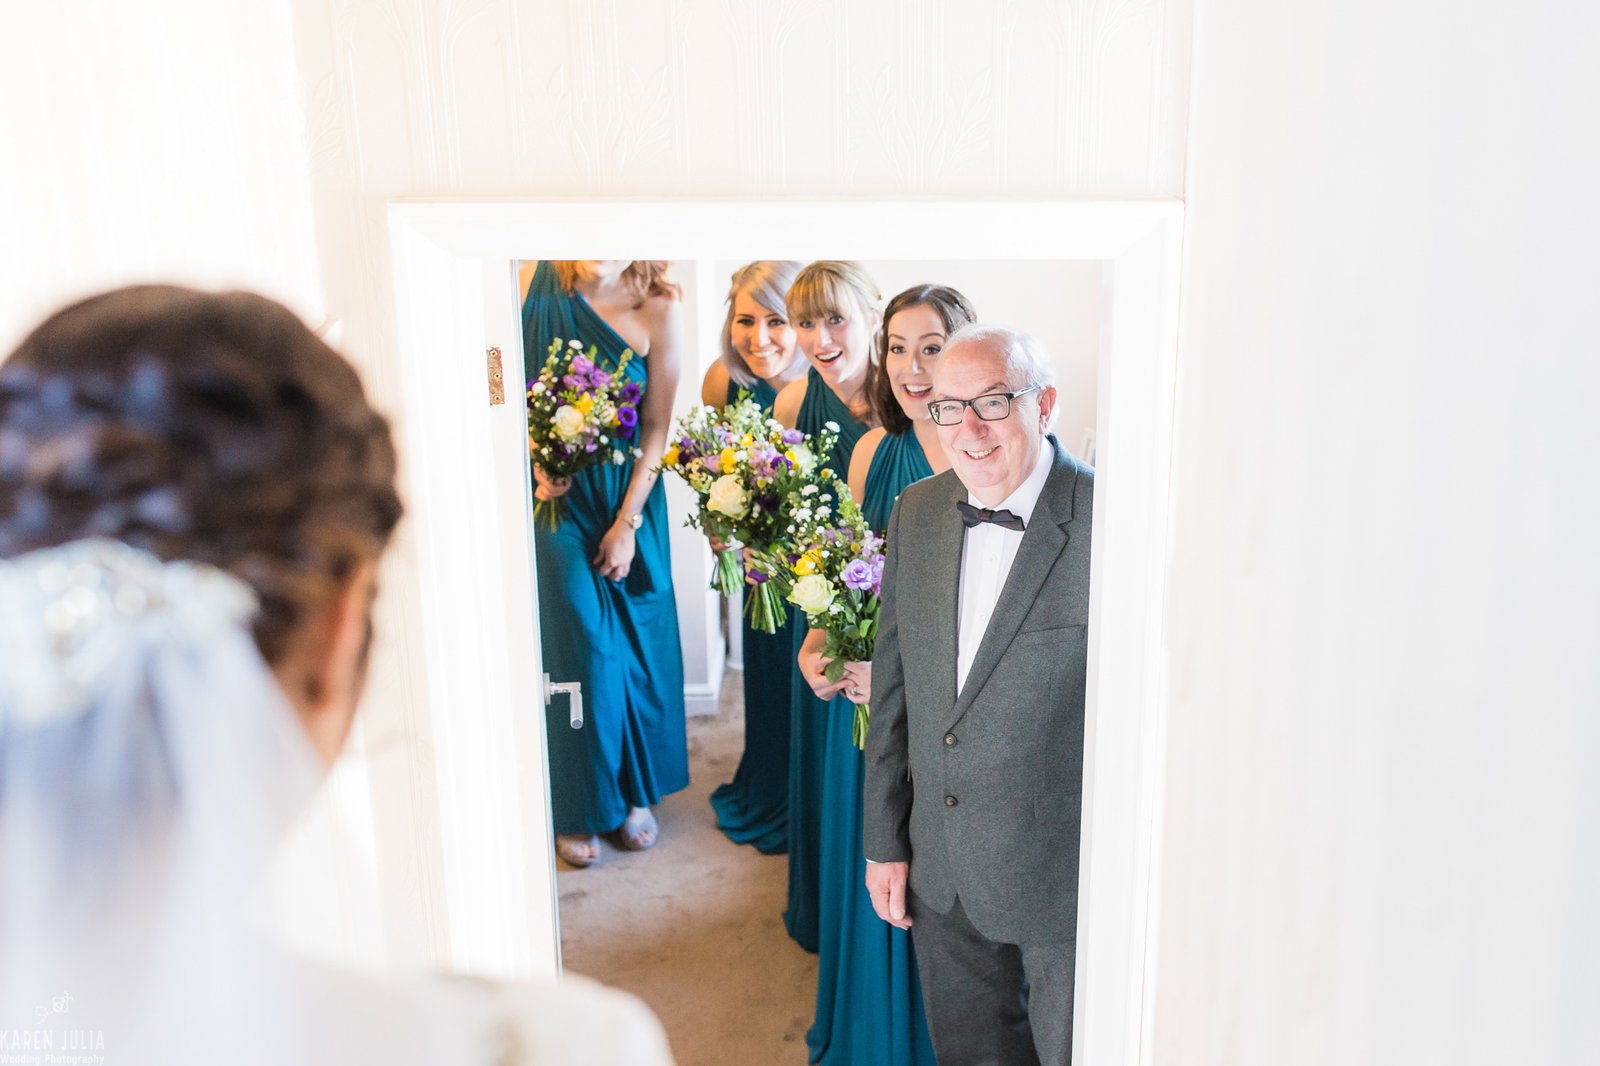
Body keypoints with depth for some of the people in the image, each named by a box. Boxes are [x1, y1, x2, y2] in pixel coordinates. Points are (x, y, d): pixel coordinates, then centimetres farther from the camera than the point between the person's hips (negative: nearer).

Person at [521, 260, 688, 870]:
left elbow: (657, 430, -7)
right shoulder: (540, 284, -8)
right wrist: (537, 460, -14)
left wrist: (628, 523, -8)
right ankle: (580, 808, 20)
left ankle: (635, 793, 31)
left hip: (628, 498, 1)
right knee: (580, 646, 1)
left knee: (636, 645, 10)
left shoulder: (656, 310, -10)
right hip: (559, 494, 0)